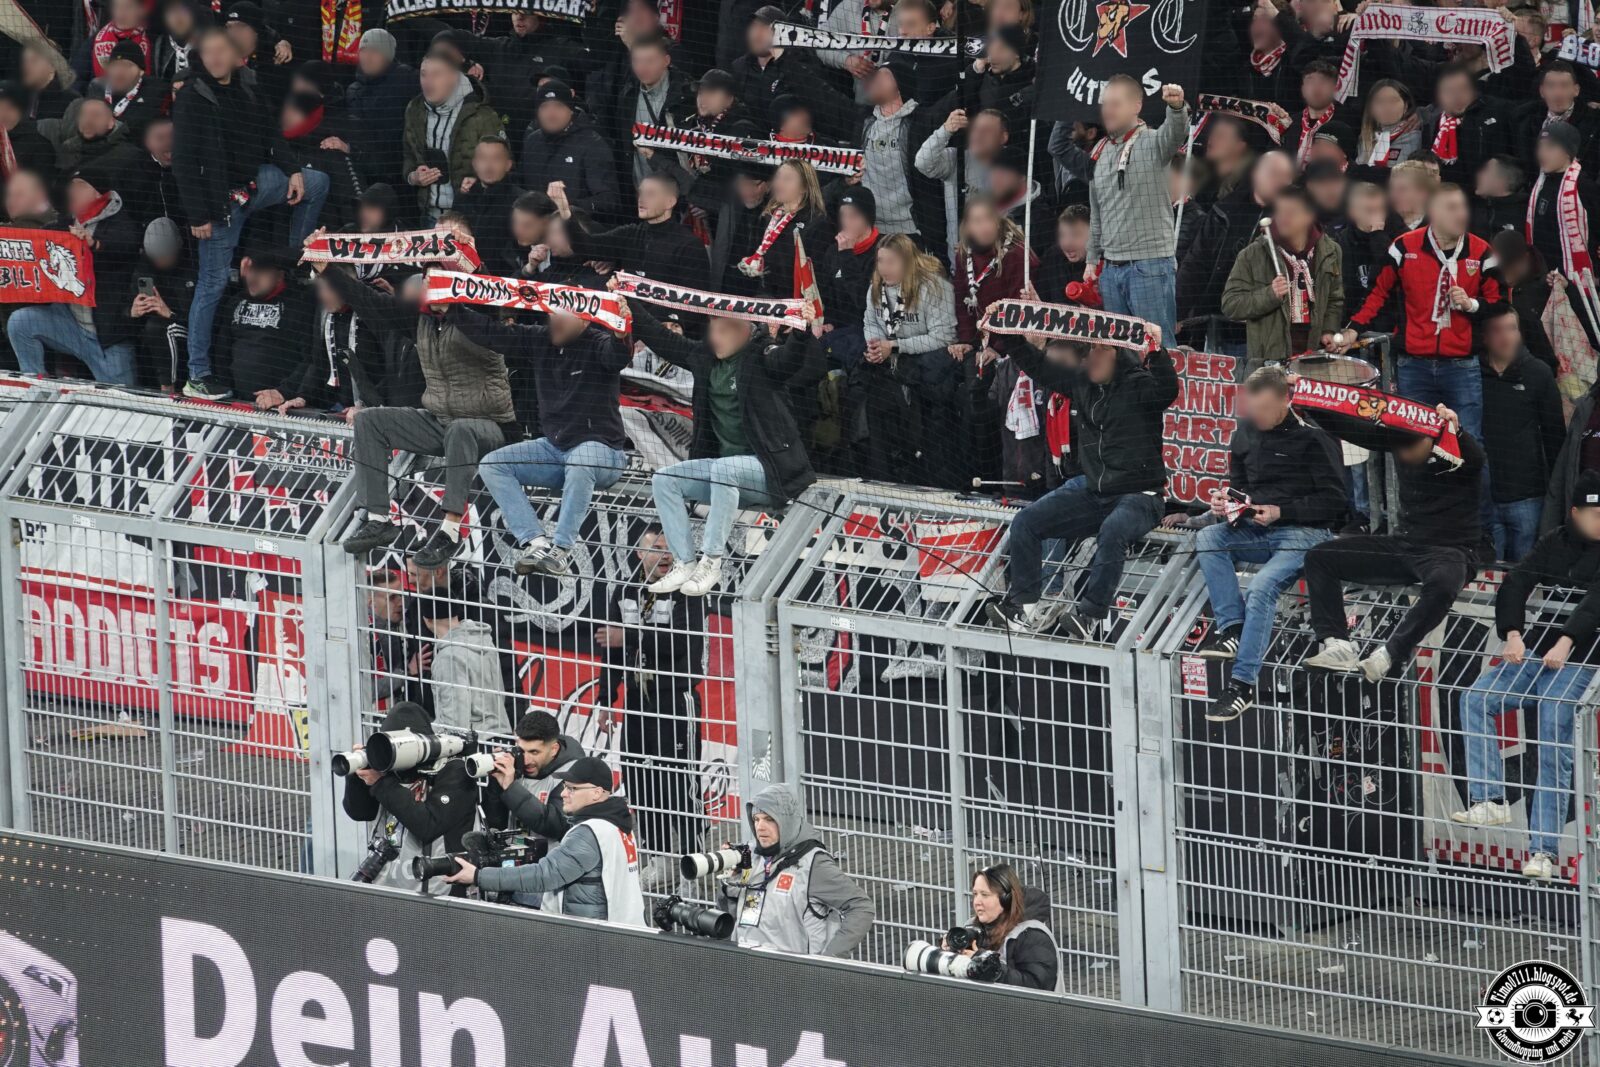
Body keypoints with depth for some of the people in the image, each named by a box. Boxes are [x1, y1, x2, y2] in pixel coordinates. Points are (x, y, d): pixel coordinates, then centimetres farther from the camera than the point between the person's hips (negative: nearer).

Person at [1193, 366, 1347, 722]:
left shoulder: (1312, 436, -8)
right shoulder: (1246, 435, 11)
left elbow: (1333, 502, -9)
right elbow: (1240, 486, 24)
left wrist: (1281, 512, -17)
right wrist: (1226, 501, 0)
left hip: (1305, 531, -7)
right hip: (1258, 530, 7)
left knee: (1262, 588, -29)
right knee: (1208, 538, -20)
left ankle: (1242, 685, -29)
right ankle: (1230, 625, -25)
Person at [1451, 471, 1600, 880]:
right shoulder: (1554, 544, 14)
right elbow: (1517, 583, 4)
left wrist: (1566, 641, -31)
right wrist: (1512, 634, -12)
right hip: (1533, 651, 5)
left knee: (1554, 751, -18)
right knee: (1476, 699, -16)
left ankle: (1544, 851, -19)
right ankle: (1490, 800, -20)